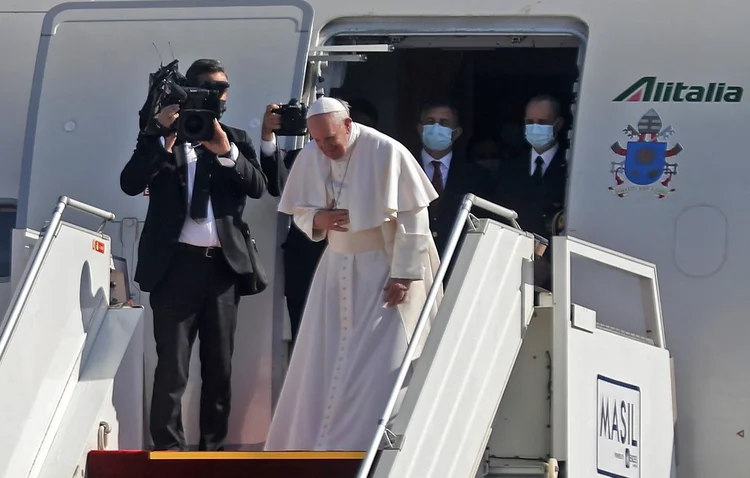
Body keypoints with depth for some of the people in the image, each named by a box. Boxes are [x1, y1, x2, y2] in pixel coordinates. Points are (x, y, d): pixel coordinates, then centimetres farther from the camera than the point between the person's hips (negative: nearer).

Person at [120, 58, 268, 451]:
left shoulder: (235, 139, 12)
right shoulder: (159, 136, 5)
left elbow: (258, 187, -2)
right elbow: (131, 183, -8)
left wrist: (225, 151, -16)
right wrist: (164, 138, -17)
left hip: (222, 265, 3)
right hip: (176, 264, -3)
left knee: (220, 369, 8)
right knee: (172, 370, -7)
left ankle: (213, 451, 15)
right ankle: (168, 454, -5)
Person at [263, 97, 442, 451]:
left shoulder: (387, 153, -18)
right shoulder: (310, 157, -3)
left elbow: (413, 218, -15)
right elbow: (299, 212, 10)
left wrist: (405, 275, -16)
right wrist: (317, 220, -14)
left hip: (384, 272, -5)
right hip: (337, 270, 5)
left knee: (379, 365, -7)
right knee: (320, 364, 7)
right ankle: (310, 443, 18)